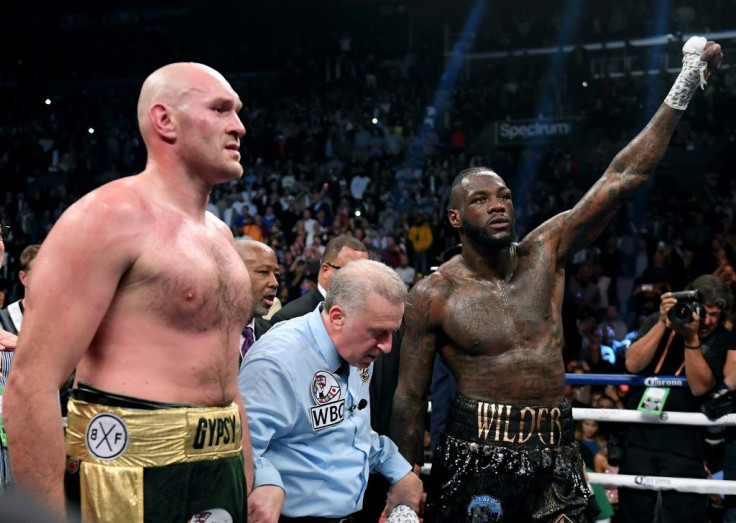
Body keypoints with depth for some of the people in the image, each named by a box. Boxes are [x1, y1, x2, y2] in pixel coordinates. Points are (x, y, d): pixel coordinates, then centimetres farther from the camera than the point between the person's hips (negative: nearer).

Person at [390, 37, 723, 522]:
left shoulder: (544, 253, 5)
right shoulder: (433, 295, -4)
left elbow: (620, 180, 1)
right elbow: (410, 399, 0)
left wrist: (685, 87, -4)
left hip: (556, 452, 4)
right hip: (477, 455, -3)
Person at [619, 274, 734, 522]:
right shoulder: (658, 321, 1)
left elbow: (700, 386, -16)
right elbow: (633, 364, -12)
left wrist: (691, 338, -24)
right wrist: (663, 324, -19)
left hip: (683, 442, -2)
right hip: (639, 435, 2)